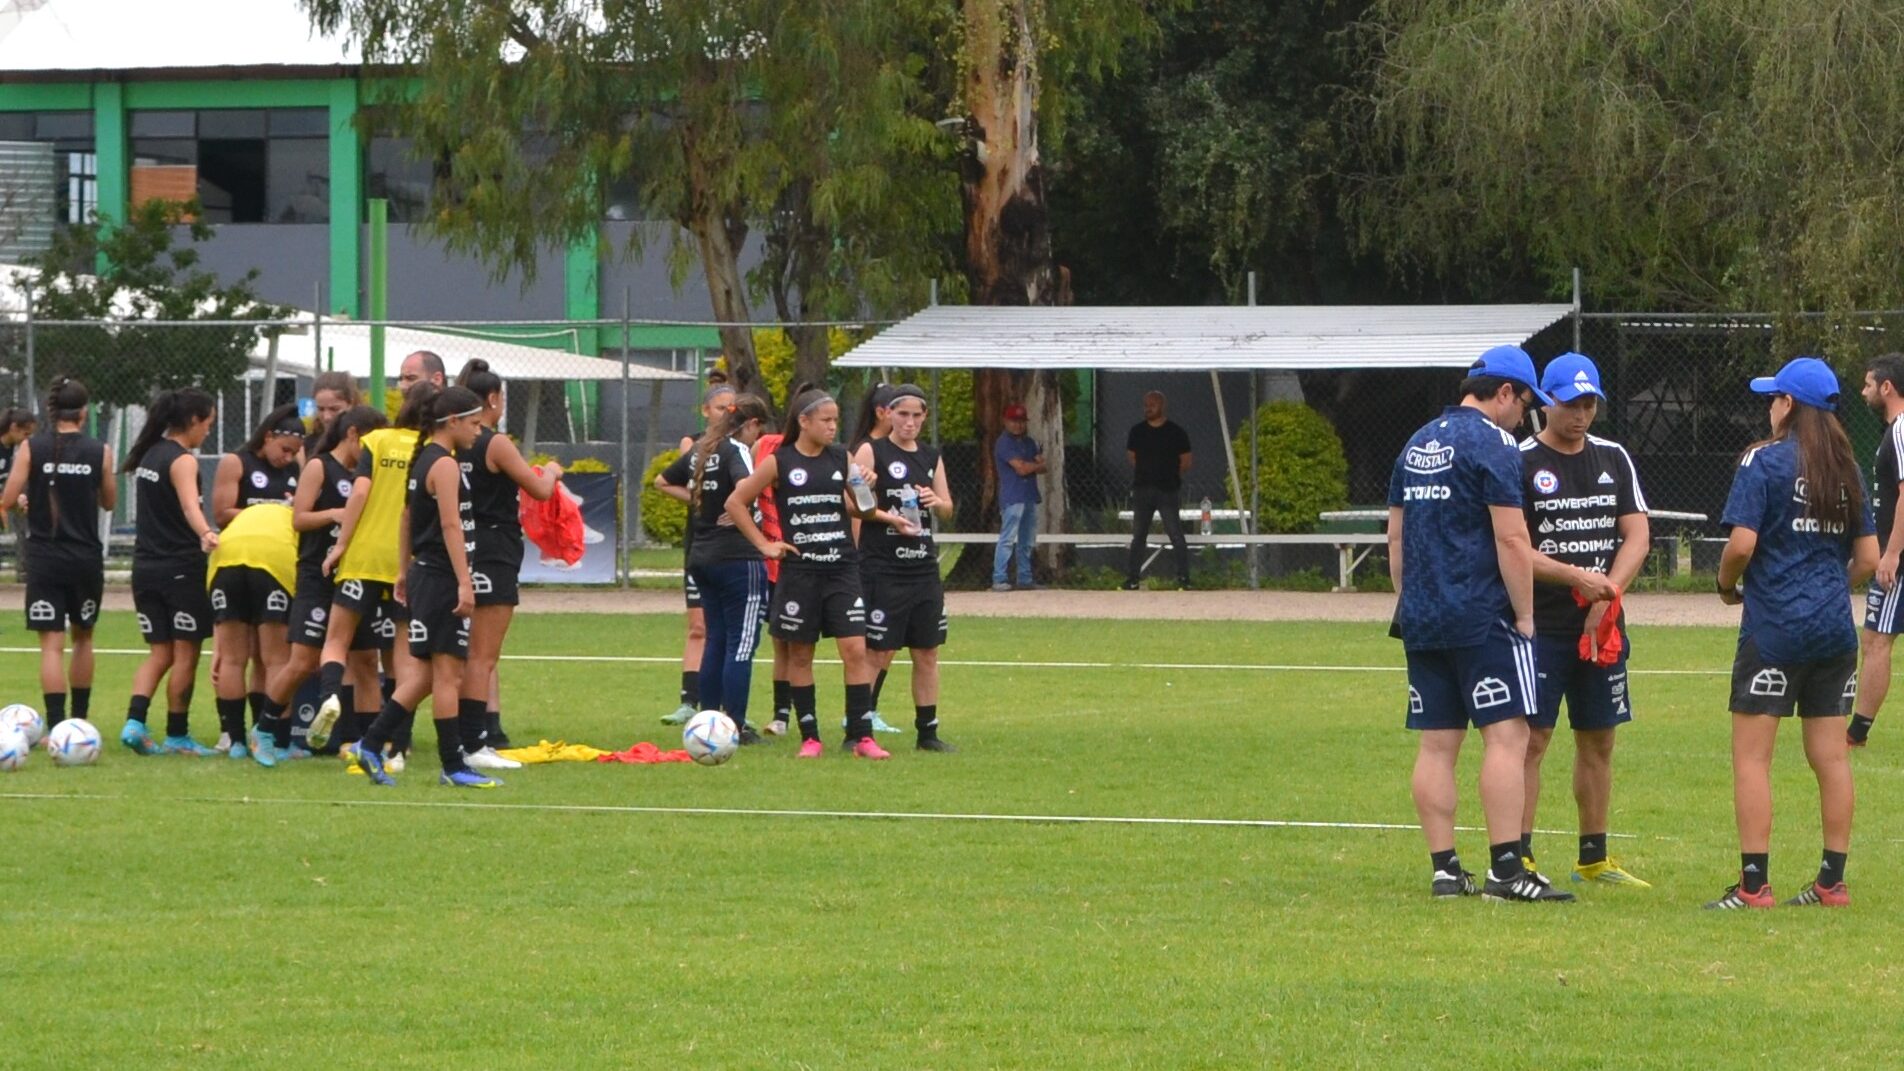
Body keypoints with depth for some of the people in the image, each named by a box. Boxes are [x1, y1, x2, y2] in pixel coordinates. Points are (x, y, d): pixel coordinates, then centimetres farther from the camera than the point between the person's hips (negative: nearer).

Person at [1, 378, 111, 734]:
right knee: (83, 636, 21)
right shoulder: (98, 452, -3)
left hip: (45, 557, -1)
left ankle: (56, 725, -13)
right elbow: (109, 502, 7)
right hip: (86, 557, 1)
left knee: (51, 644, -2)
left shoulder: (31, 449, -6)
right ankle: (80, 717, 28)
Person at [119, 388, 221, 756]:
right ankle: (177, 736, 7)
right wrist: (206, 534, -52)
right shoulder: (182, 460, -14)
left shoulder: (149, 454, 11)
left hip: (146, 567, 8)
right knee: (185, 654, 4)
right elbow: (190, 506, -33)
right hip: (180, 569, -7)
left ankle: (134, 721, -8)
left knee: (160, 653, 11)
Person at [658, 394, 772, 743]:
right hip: (739, 557, -8)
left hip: (702, 555, 8)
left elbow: (666, 482, 25)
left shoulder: (701, 449, 12)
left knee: (716, 640, 15)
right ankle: (736, 727, -1)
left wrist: (697, 501, 13)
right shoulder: (737, 450, -12)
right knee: (741, 644, -2)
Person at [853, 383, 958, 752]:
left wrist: (936, 502, -4)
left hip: (924, 568, 6)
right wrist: (887, 517, -24)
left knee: (928, 653, 7)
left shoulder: (931, 458, 14)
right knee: (878, 653, -7)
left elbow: (947, 510, 18)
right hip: (882, 570, -6)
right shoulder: (872, 452, -2)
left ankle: (928, 731, 14)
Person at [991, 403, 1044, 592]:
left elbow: (1042, 467, 10)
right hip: (1012, 497, -8)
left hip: (1030, 496, 8)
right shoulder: (1004, 442, -6)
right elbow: (1020, 468, -14)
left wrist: (1028, 466, -10)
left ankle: (1025, 578, 15)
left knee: (1027, 541, 10)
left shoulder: (1030, 443, 18)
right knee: (1008, 539, -13)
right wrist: (1036, 464, 4)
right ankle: (999, 579, -14)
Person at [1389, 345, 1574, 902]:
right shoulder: (1492, 443, -9)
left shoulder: (1417, 444, 15)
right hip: (1484, 617, -8)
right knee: (1506, 736, -8)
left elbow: (1396, 536, 19)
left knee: (1436, 745, 7)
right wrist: (1524, 615, -9)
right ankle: (1506, 870, -14)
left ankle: (1444, 869, 7)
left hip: (1422, 621, 8)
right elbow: (1511, 539, -15)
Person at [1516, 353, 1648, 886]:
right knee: (1531, 738, -8)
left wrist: (1607, 594, -7)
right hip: (1540, 626, -5)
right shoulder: (1521, 462, -4)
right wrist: (1575, 577, -20)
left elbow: (1637, 534, 7)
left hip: (1603, 625, 5)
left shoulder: (1613, 458, 12)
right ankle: (1519, 858, -7)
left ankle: (1594, 858, 18)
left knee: (1599, 741, 10)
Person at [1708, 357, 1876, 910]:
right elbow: (1868, 558, 10)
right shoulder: (1847, 469, 9)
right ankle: (1832, 881, 12)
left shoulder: (1764, 460, -8)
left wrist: (1727, 585, 3)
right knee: (1831, 755, 9)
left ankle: (1753, 884, -7)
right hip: (1834, 630, 6)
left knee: (1751, 755, -2)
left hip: (1774, 629, -6)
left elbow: (1742, 543, -16)